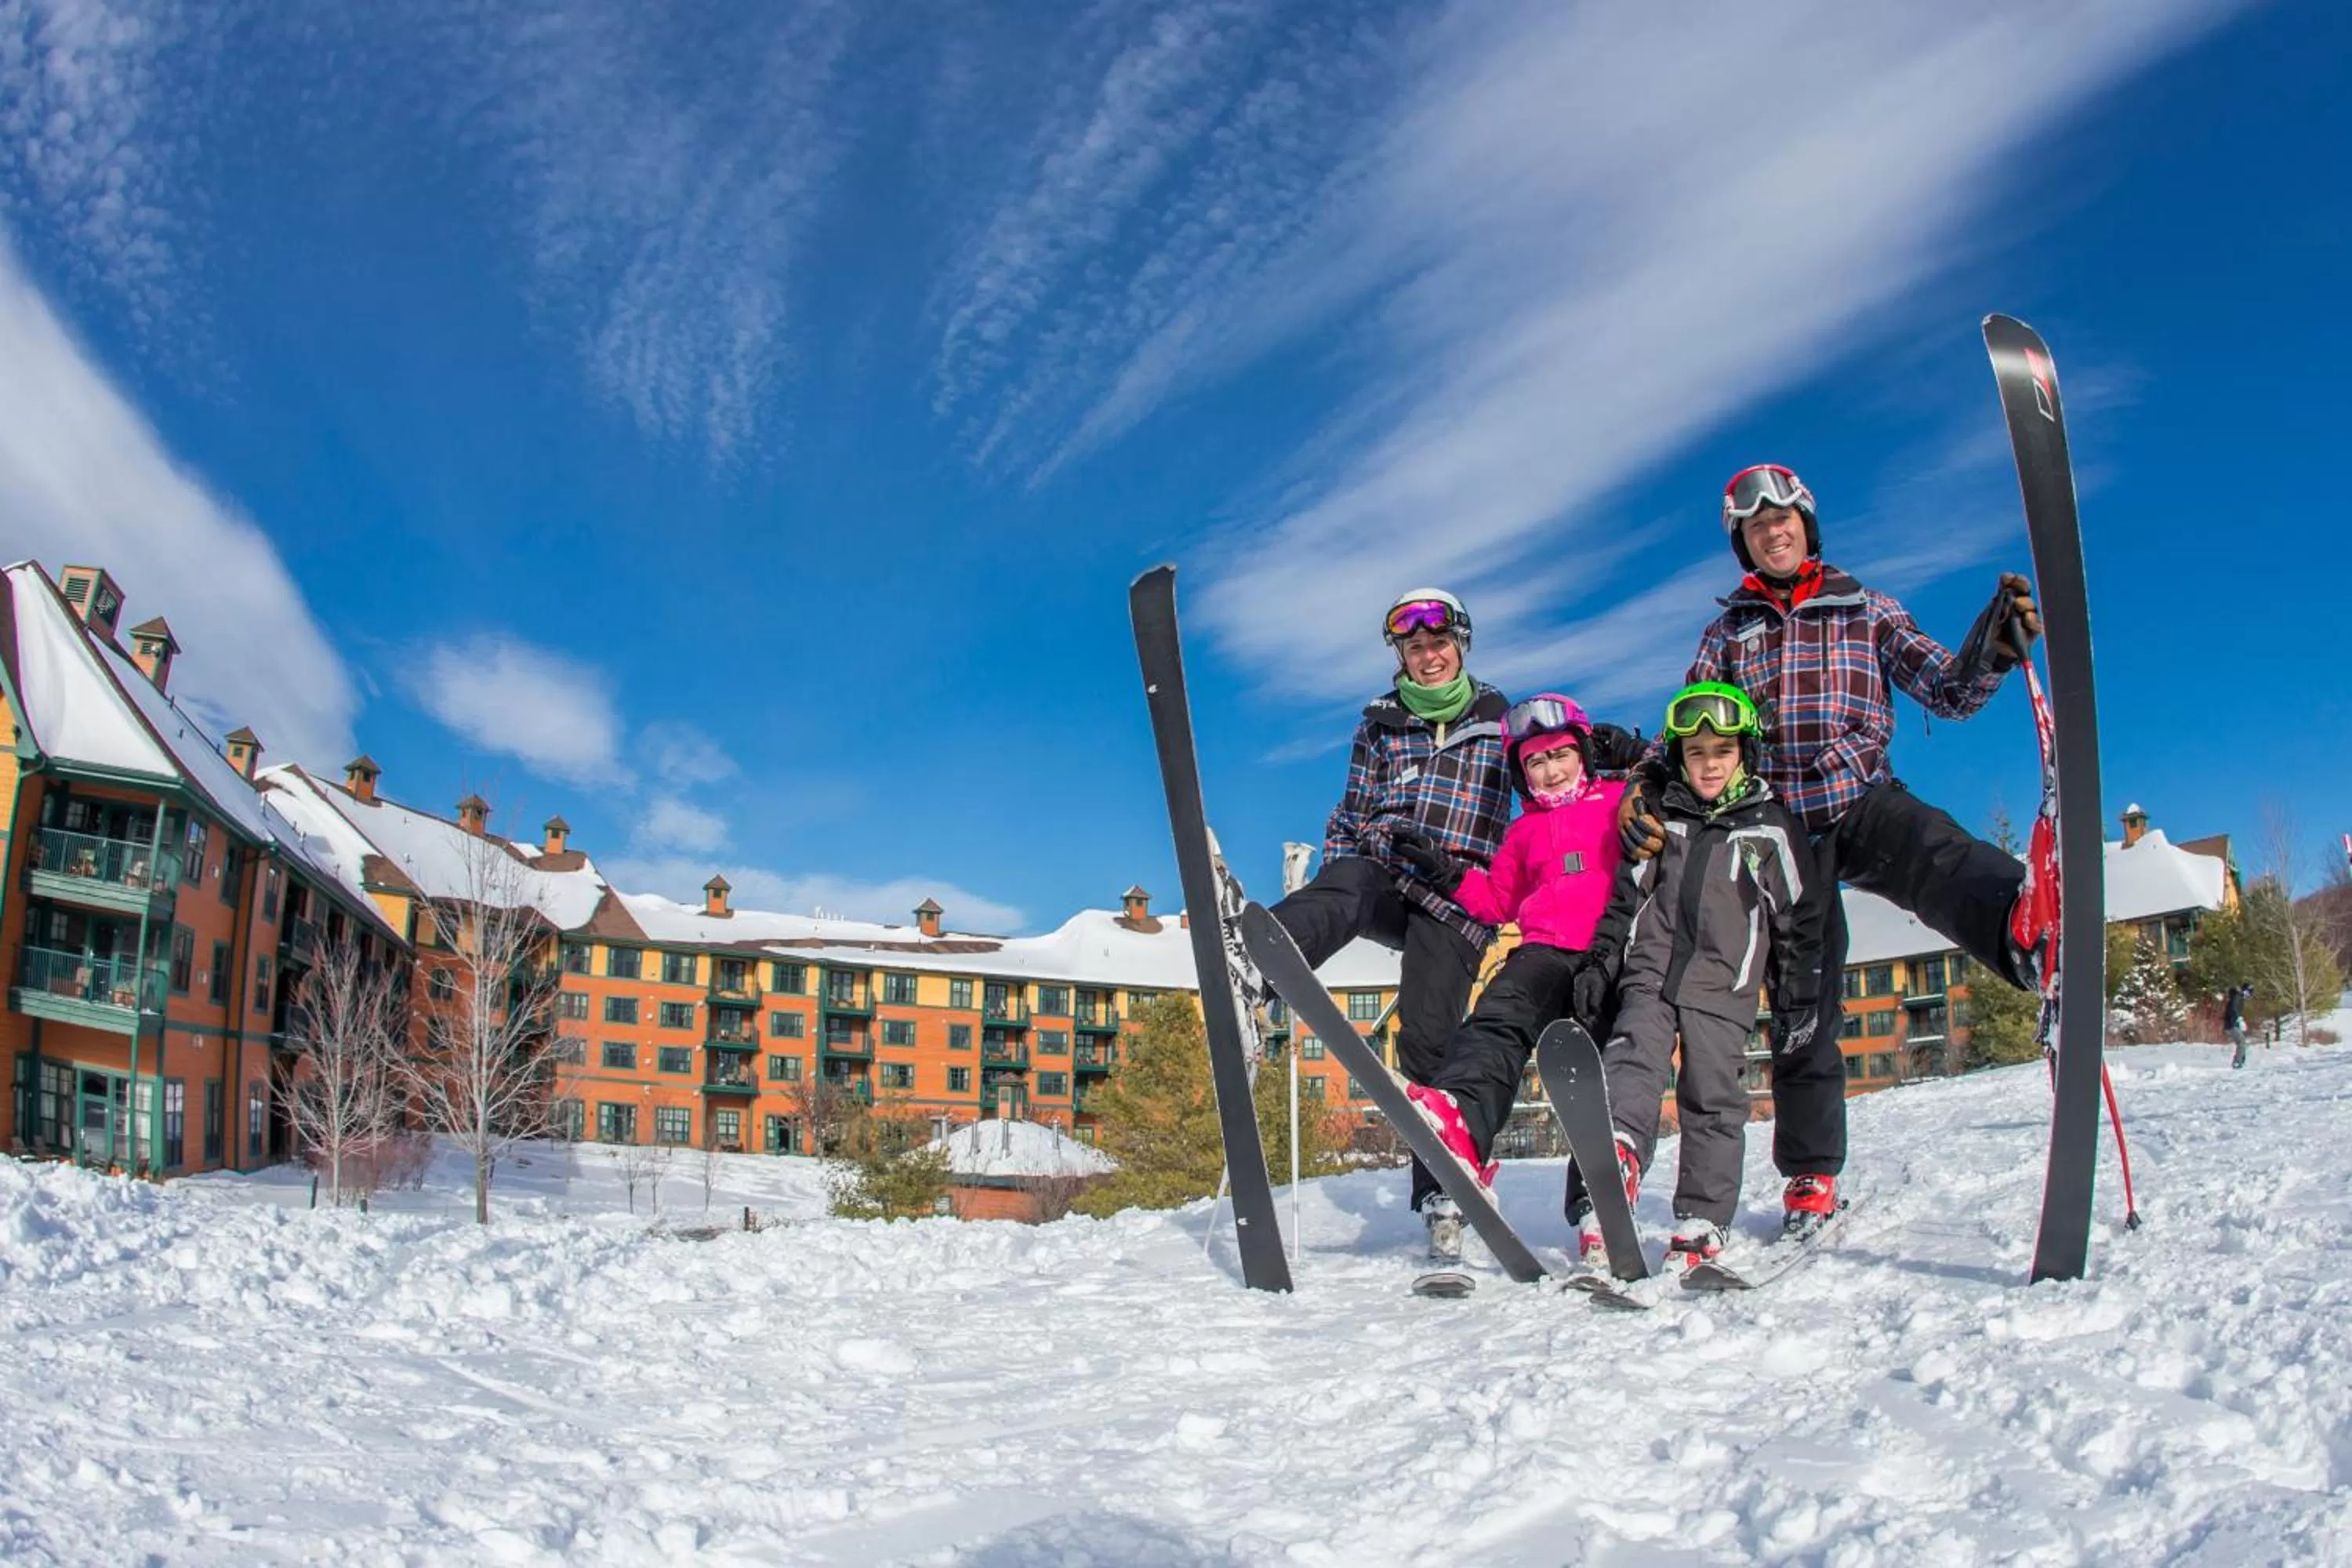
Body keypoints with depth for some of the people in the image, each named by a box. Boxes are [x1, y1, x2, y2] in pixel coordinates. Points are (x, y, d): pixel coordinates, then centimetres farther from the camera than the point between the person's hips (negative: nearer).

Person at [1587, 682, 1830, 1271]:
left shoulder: (1772, 826, 6)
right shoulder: (1661, 819, 12)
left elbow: (1801, 918, 8)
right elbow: (1625, 896, 16)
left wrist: (1797, 1001, 5)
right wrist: (1599, 964, 10)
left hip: (1723, 985, -2)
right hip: (1650, 973, 2)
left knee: (1712, 1099, -2)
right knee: (1633, 1060, -21)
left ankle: (1703, 1223, 2)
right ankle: (1618, 1156, -41)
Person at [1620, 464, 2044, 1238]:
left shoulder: (1865, 610, 14)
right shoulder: (1728, 632, 18)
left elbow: (1948, 689, 5)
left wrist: (1994, 645, -17)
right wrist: (1645, 788, -9)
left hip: (1864, 802, -2)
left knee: (1936, 855, -37)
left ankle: (2019, 924, -72)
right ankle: (1811, 1174, 14)